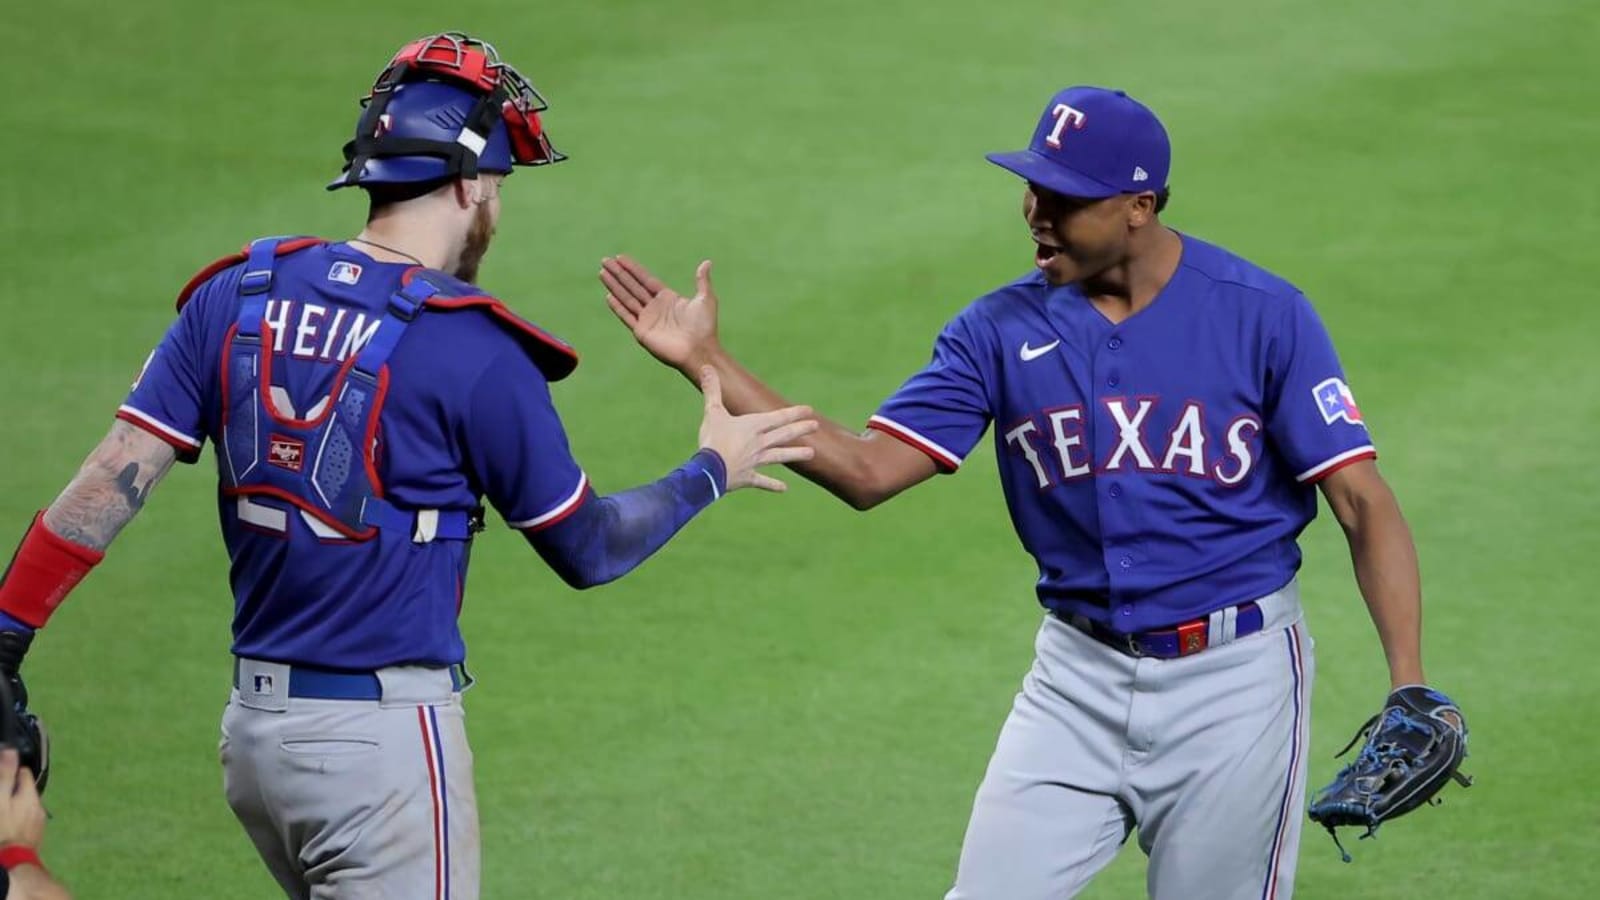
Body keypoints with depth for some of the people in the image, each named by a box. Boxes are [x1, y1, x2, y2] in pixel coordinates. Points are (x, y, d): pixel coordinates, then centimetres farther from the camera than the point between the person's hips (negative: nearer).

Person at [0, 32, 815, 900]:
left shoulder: (238, 296, 3)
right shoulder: (471, 348, -12)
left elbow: (110, 481, -3)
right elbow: (589, 550, -1)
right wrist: (711, 470, 15)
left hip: (253, 724, 7)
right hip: (387, 733, -7)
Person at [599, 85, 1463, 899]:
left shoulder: (1262, 314, -9)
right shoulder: (1001, 330, 0)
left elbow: (1362, 502, -10)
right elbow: (867, 470, -5)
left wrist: (1408, 686, -21)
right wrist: (709, 363, -13)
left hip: (1233, 675, -3)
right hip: (1079, 676, 3)